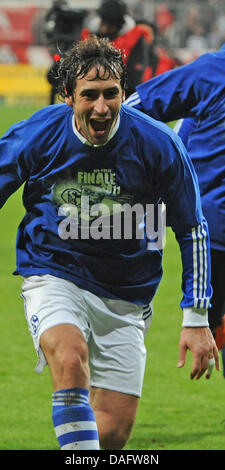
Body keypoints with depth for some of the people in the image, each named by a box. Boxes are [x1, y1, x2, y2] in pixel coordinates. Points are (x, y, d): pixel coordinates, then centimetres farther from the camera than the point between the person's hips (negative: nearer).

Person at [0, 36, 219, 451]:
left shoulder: (158, 145, -12)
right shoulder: (36, 137, -13)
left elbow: (192, 231, 1)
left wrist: (196, 319, -1)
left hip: (126, 298, 2)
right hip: (54, 277, -2)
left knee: (114, 430, -4)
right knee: (71, 360, -33)